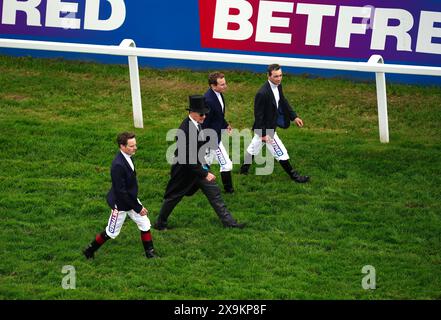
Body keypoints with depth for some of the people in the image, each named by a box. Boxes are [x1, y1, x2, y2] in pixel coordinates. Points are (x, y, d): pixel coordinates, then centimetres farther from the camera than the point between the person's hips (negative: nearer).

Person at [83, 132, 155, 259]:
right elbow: (121, 191, -29)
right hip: (120, 204, -8)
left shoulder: (128, 157, -5)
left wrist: (137, 204, 14)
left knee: (145, 225, 11)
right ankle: (90, 251, 28)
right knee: (111, 233, 8)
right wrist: (137, 208, -23)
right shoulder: (118, 165, -33)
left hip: (132, 199, 8)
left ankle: (150, 253, 25)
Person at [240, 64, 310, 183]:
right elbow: (258, 115, -26)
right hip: (266, 128, -9)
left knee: (254, 147, 25)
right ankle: (293, 175, 17)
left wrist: (294, 116, 7)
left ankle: (244, 169, 43)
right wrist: (263, 134, -24)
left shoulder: (278, 86, -6)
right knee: (280, 152, 3)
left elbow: (283, 102, 11)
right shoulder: (262, 93, -33)